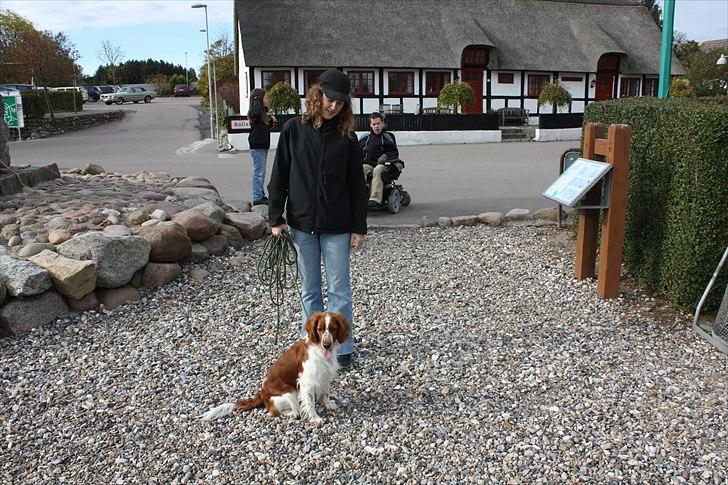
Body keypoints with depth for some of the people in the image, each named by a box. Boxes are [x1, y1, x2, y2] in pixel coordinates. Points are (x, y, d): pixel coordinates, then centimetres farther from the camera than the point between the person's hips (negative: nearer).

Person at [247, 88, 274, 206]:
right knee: (258, 172, -6)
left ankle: (261, 195, 23)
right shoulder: (255, 112, -15)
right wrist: (257, 101, -27)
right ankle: (257, 197, -1)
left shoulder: (263, 113, 14)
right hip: (257, 147, -10)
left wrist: (271, 120, 11)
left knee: (261, 172, 15)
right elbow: (255, 113, -40)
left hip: (263, 146, 10)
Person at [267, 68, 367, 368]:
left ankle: (343, 349, 18)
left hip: (337, 227, -1)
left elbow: (356, 185, 2)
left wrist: (359, 228, 0)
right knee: (309, 291, 12)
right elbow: (279, 176, 2)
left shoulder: (346, 137, -1)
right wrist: (276, 218, -2)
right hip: (302, 224, 1)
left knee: (340, 291, 5)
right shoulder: (294, 130, -1)